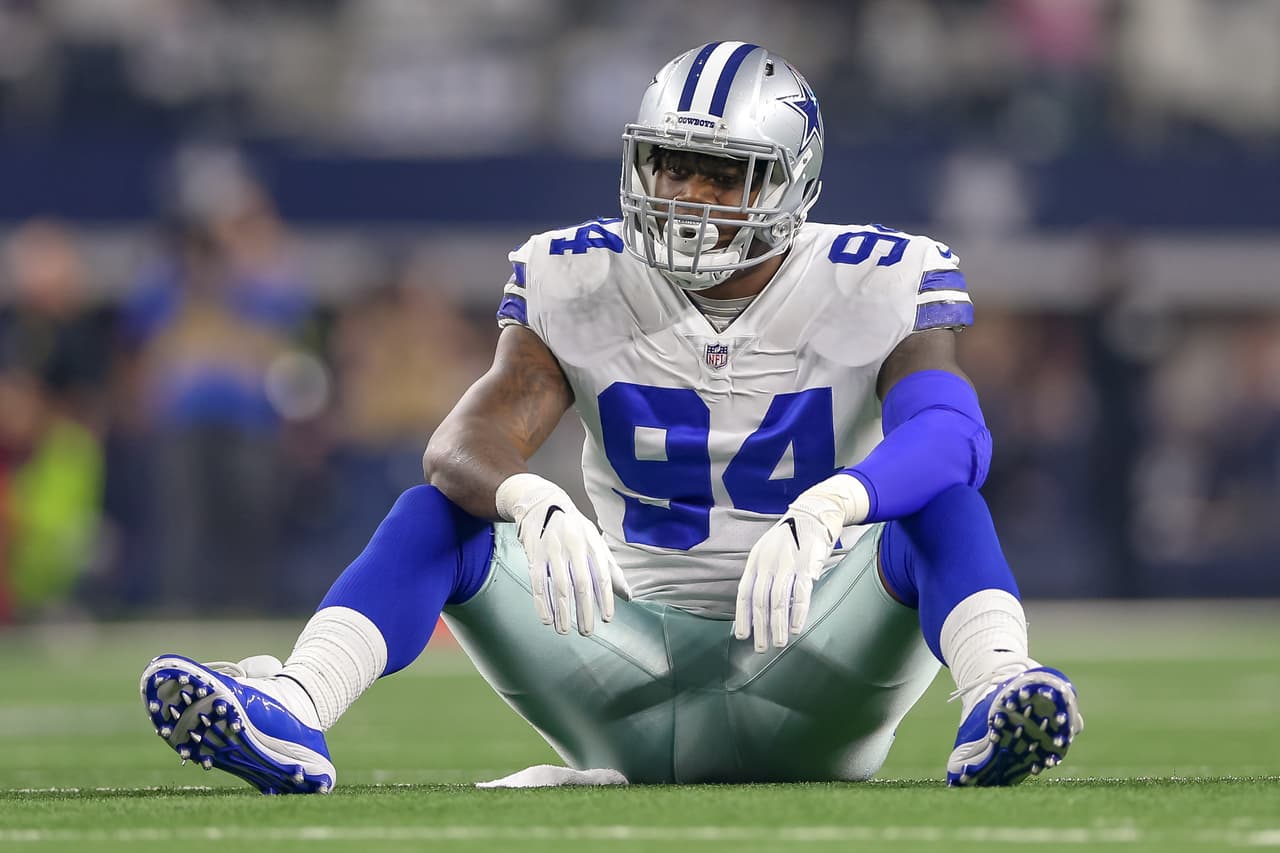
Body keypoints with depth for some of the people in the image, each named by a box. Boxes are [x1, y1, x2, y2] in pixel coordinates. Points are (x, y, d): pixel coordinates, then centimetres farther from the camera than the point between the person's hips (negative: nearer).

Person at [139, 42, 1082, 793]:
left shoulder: (876, 288, -6)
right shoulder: (582, 285, 0)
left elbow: (953, 431, -27)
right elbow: (466, 444, -15)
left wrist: (821, 514, -47)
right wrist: (537, 507, -40)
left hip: (811, 658, -2)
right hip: (640, 661, 2)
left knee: (931, 494, -28)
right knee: (444, 509, -18)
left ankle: (997, 696, -56)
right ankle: (288, 712, -41)